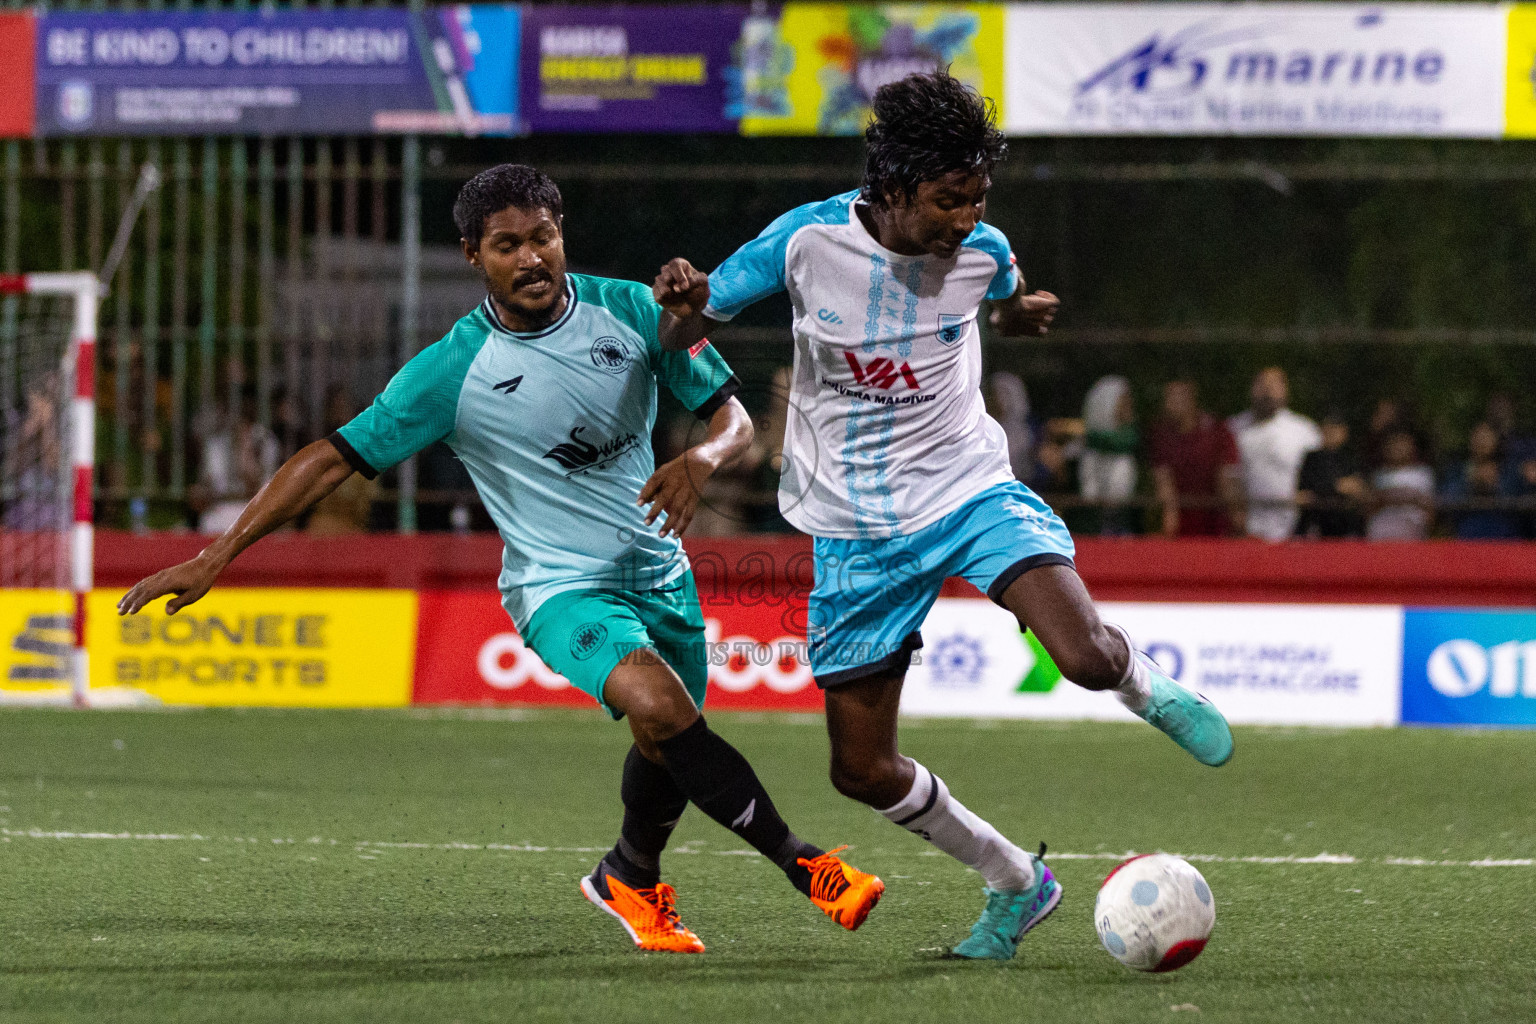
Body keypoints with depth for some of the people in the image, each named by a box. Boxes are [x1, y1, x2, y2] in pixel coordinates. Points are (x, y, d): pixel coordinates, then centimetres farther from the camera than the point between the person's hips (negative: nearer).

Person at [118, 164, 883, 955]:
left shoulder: (632, 310, -5)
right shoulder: (452, 370, -13)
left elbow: (733, 416, 0)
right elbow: (337, 457, -11)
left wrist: (699, 460, -24)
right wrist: (217, 555, -15)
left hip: (658, 571, 5)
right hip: (559, 585, -5)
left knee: (670, 750, 16)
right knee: (659, 705, -30)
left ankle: (630, 880, 48)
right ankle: (802, 863, -23)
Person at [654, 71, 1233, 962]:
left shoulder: (981, 252, -9)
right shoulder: (808, 242, -15)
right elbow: (684, 334, -6)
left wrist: (1021, 312, -4)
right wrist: (681, 303, -28)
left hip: (971, 491, 0)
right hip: (857, 532, 0)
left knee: (1086, 656, -26)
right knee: (863, 768, 0)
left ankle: (1151, 690, 13)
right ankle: (1016, 884, 23)